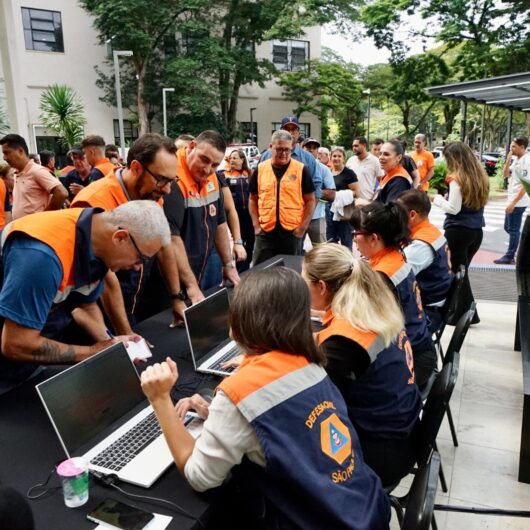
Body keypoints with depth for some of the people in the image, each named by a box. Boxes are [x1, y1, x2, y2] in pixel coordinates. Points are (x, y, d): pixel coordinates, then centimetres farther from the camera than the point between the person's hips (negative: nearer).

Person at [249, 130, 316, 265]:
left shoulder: (301, 169, -1)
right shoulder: (260, 169, 5)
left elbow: (310, 200, 1)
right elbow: (253, 199, 11)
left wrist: (303, 227, -7)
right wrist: (256, 225, 2)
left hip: (293, 232, -1)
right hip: (265, 233, 1)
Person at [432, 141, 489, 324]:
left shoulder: (456, 179, -14)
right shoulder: (480, 176, 10)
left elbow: (454, 209, -15)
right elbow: (476, 203, 16)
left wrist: (437, 199, 0)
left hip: (458, 231, -8)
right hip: (476, 231, 8)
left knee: (457, 272, 3)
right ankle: (461, 312, 21)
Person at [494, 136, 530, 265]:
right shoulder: (516, 159, 8)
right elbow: (505, 175, 12)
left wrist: (513, 203, -22)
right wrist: (508, 160, -2)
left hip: (519, 202, -9)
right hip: (513, 200, 9)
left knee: (513, 230, 0)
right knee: (508, 228, 16)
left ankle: (509, 257, 10)